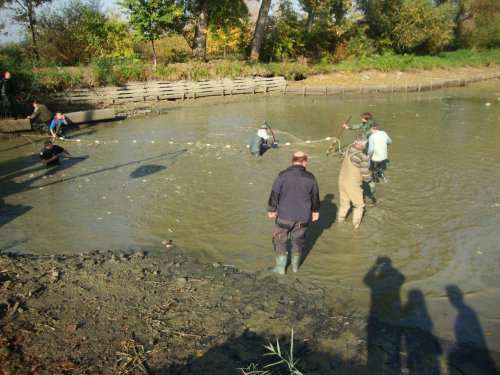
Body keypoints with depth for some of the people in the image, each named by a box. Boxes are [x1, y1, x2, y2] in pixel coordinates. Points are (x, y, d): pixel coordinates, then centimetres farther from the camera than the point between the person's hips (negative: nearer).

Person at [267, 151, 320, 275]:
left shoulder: (283, 175, -14)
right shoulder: (310, 177, -4)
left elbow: (274, 194, -9)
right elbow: (315, 196, 7)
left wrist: (271, 209, 5)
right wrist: (315, 210, 23)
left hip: (285, 215, -3)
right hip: (303, 216, 3)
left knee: (280, 240, 13)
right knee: (298, 240, 19)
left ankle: (280, 267, 17)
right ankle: (295, 266, 30)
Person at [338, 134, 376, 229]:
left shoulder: (349, 149, -7)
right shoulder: (364, 157, -25)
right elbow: (366, 174, -19)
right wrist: (372, 185, -5)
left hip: (342, 180, 7)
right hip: (352, 185, -7)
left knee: (344, 203, 25)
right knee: (359, 205, 16)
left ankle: (340, 221, 39)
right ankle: (356, 225, 22)